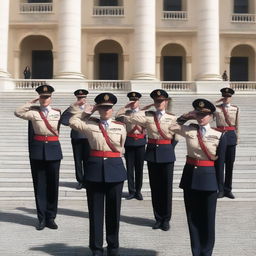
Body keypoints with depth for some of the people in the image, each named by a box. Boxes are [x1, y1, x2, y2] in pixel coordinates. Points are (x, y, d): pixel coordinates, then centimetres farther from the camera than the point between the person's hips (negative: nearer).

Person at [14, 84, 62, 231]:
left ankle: (51, 217, 17)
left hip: (53, 150, 1)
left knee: (53, 184, 6)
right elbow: (18, 112, -14)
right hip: (38, 152, -1)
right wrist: (32, 103, -10)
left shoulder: (57, 112, 5)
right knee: (40, 185, 5)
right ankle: (42, 218, 14)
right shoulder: (34, 112, 0)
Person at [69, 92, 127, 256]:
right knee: (95, 210, 5)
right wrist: (88, 111, 7)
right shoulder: (90, 124, 4)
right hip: (95, 169, -1)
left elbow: (120, 149, 14)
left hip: (115, 170, 1)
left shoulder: (121, 127, 6)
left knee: (114, 210, 8)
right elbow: (72, 122, 5)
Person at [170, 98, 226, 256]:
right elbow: (170, 126, 11)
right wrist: (187, 116, 6)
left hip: (209, 178, -2)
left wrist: (219, 185, -1)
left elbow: (220, 162, -2)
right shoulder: (188, 130, 1)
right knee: (193, 217, 11)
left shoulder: (219, 136, -5)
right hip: (190, 176, 2)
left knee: (208, 218, 8)